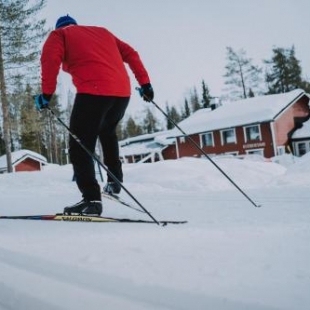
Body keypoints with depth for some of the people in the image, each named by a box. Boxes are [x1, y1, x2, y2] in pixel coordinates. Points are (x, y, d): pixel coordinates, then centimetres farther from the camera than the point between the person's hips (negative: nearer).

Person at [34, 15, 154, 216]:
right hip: (122, 91, 6)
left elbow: (50, 58, -5)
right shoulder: (102, 31, 32)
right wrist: (145, 83, 22)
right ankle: (115, 180, 27)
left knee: (80, 145, -3)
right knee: (108, 132, 30)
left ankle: (91, 199, -15)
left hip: (93, 92, -6)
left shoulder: (59, 34, 17)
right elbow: (131, 54, 24)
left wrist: (47, 93, -8)